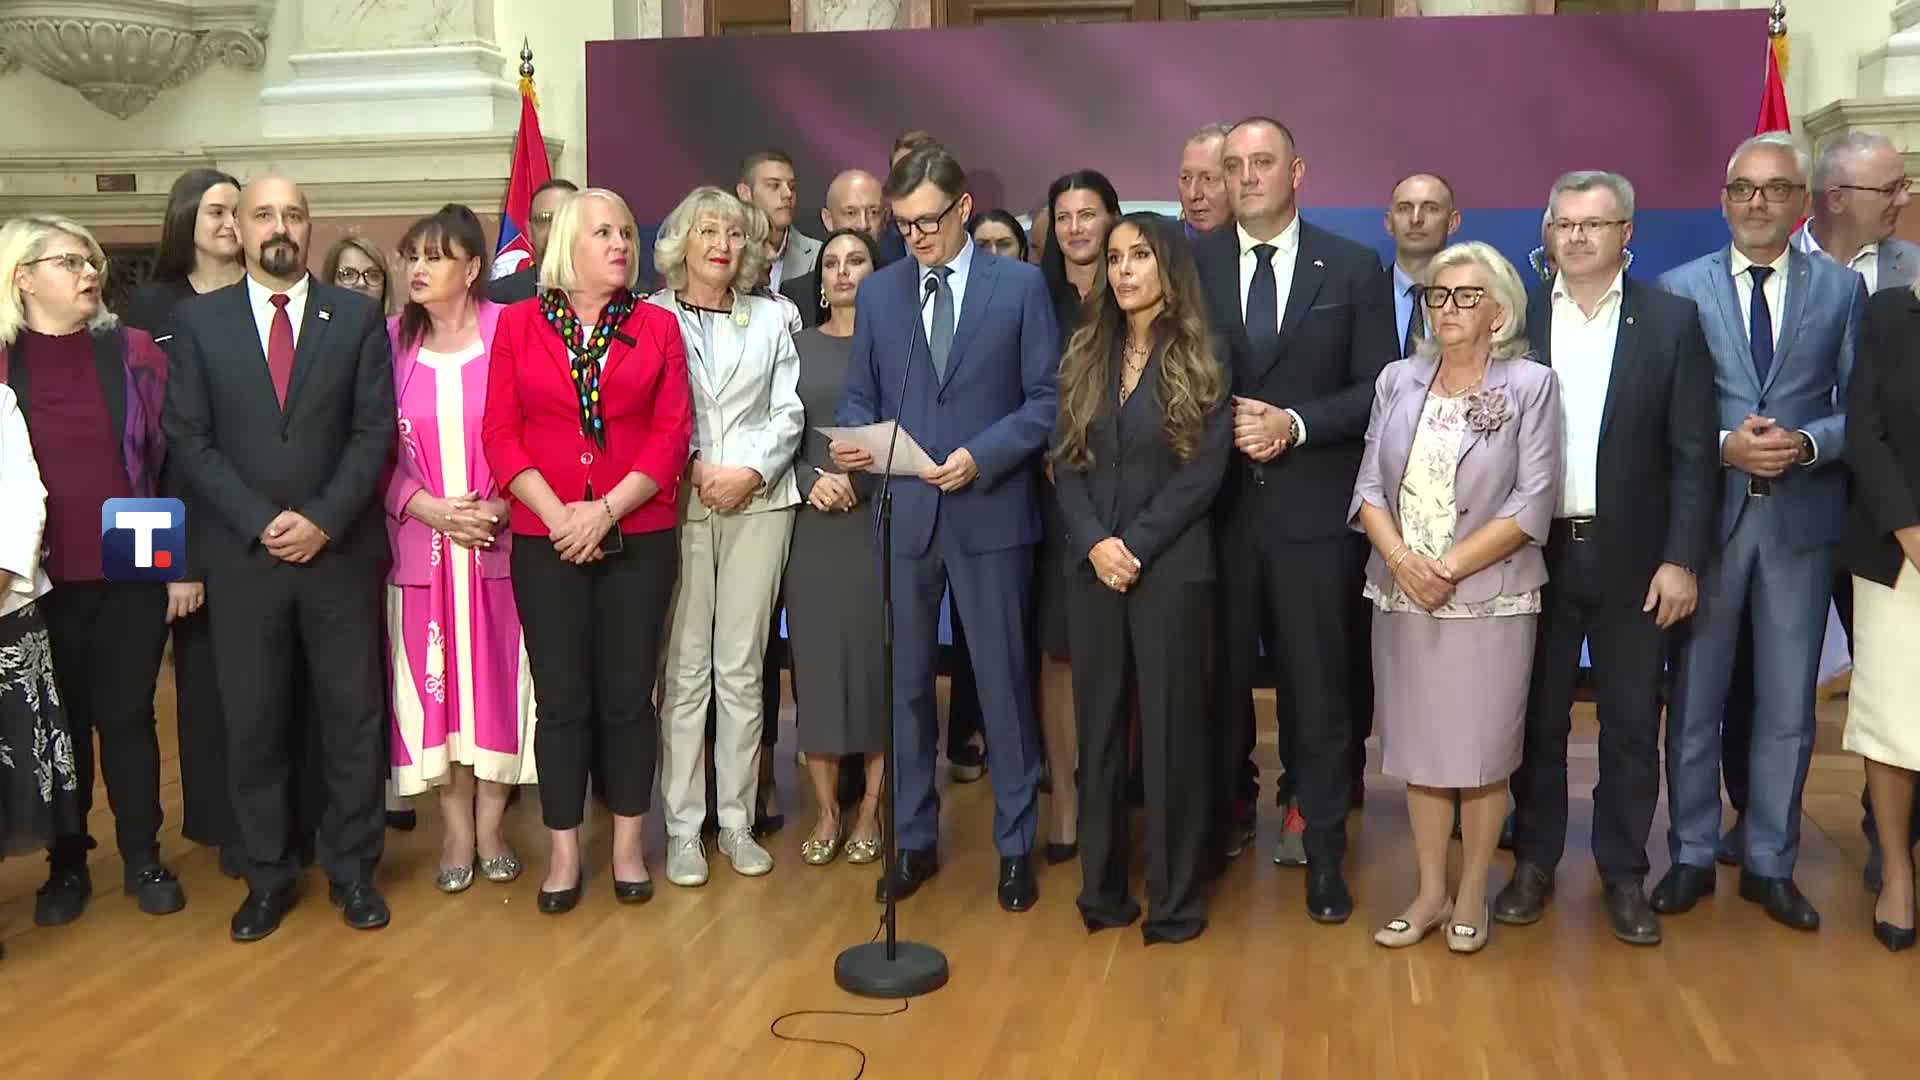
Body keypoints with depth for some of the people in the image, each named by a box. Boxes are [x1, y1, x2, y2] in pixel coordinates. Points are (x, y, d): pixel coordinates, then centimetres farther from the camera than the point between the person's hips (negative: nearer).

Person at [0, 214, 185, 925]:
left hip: (133, 572, 0)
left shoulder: (132, 352, 0)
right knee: (60, 724, 11)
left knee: (128, 716, 9)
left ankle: (144, 858, 22)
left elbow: (175, 461, 1)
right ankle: (67, 863, 25)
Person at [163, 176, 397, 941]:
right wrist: (259, 522, -11)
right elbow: (188, 440, 0)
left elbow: (376, 432, -3)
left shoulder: (357, 316, 3)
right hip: (244, 556, 1)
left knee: (352, 717, 7)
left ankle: (352, 869, 21)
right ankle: (268, 875, 21)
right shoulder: (199, 321, 4)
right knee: (252, 724, 7)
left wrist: (324, 521, -13)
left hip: (341, 553, 0)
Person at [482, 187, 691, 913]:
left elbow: (672, 435, -2)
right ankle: (563, 852, 16)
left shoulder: (658, 327, 4)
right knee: (561, 698, 5)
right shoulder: (518, 324, 4)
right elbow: (500, 433, -1)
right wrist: (556, 513, -13)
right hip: (545, 540, 0)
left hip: (637, 539, 0)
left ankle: (627, 844, 20)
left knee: (628, 694, 7)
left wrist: (604, 511, -12)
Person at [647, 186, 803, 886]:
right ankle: (683, 827, 8)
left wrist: (750, 472, -8)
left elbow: (788, 412, 6)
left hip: (757, 504, 2)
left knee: (742, 670, 5)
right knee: (683, 672, -1)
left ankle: (736, 820, 14)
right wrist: (691, 469, -11)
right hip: (674, 506, -2)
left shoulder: (770, 318, 13)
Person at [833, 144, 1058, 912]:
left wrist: (981, 456, -17)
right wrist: (853, 442, -12)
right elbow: (858, 397, 10)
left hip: (990, 510, -3)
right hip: (901, 512, 3)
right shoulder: (877, 292, 9)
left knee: (1003, 682, 5)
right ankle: (913, 840, 24)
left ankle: (1015, 845, 20)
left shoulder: (1021, 286, 0)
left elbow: (1047, 399, -3)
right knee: (903, 682, 9)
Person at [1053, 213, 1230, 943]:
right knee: (1098, 727, 7)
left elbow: (1205, 472, -8)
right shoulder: (1085, 356, 10)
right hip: (1091, 568, 4)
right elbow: (1065, 462, 4)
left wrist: (1136, 547, -15)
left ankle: (1175, 900, 12)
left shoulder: (1201, 362, -1)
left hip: (1171, 569, -4)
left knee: (1170, 730, 2)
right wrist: (1094, 542, -11)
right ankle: (1103, 890, 18)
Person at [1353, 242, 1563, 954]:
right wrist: (1401, 559, -13)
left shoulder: (1530, 385, -4)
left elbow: (1532, 503, -10)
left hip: (1490, 599, -3)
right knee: (1420, 750, 10)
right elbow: (1370, 487, 4)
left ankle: (1471, 896, 22)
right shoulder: (1398, 382, 6)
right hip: (1402, 596, 3)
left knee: (1481, 754, 6)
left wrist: (1450, 568, -16)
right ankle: (1430, 892, 23)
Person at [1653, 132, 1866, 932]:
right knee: (1695, 700, 8)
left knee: (1787, 706, 9)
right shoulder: (1680, 288, 2)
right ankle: (1691, 856, 22)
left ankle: (1770, 863, 24)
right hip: (1707, 515, -1)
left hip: (1801, 519, 1)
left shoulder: (1842, 289, 5)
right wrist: (1722, 444, -16)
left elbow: (1861, 409, 2)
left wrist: (1806, 442, -16)